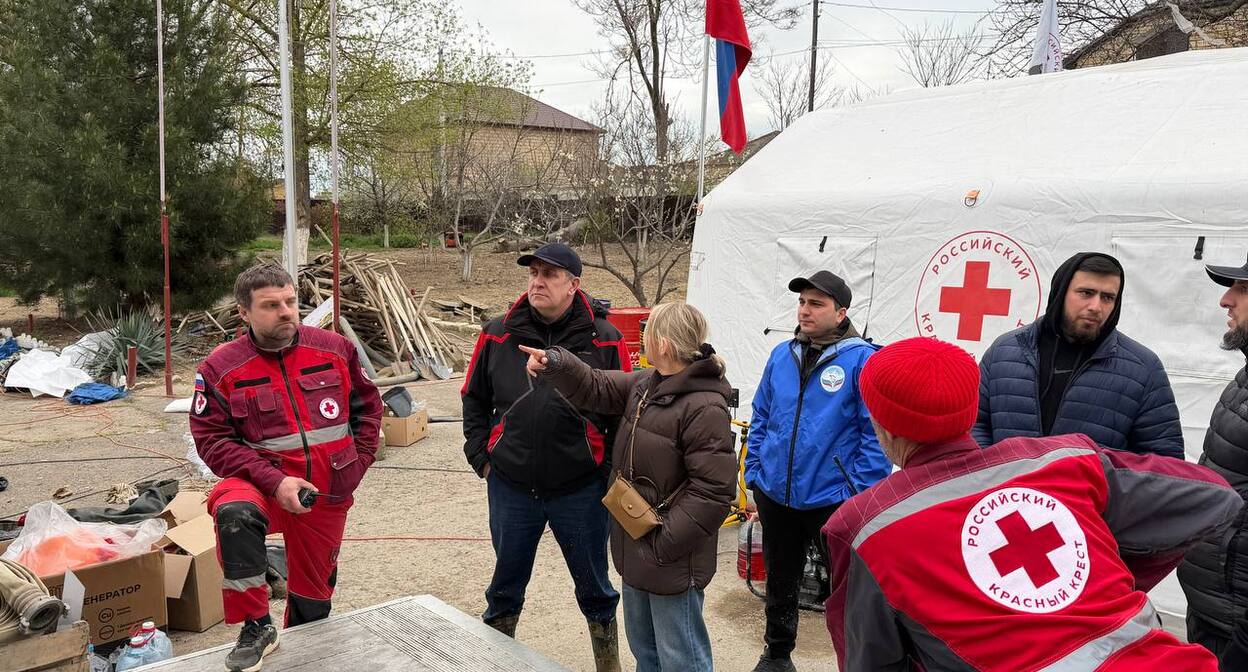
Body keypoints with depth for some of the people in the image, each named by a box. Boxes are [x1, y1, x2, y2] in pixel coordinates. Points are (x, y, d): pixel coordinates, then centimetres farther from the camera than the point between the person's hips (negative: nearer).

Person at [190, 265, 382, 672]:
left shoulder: (335, 349, -2)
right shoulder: (221, 368, -9)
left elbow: (367, 405, 11)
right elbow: (212, 439, -10)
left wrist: (357, 463, 1)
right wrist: (273, 481, -21)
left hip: (329, 494, 3)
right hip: (264, 484, -2)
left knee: (312, 591, 12)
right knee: (235, 512, -36)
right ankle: (256, 628, -18)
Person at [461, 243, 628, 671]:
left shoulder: (604, 339, -6)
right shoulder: (498, 335, -1)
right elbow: (474, 399, 11)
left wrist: (613, 470, -4)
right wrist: (481, 456, 4)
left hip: (581, 489, -1)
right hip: (510, 487, 2)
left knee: (594, 587, 17)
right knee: (506, 587, 19)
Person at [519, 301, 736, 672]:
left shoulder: (704, 408, -25)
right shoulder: (645, 385, 3)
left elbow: (713, 491, -26)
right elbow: (597, 389, 14)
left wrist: (665, 543, -23)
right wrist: (556, 364, -5)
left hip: (674, 560, -9)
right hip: (636, 546, 9)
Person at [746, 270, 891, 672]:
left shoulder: (862, 360, -12)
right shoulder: (782, 355, 4)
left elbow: (876, 432, -12)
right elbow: (761, 418, 12)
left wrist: (859, 494, -15)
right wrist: (755, 475, 8)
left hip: (832, 499, -5)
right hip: (775, 495, 5)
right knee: (779, 583, 21)